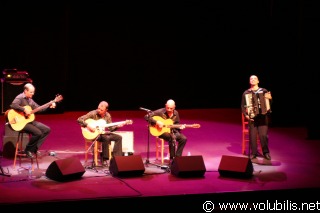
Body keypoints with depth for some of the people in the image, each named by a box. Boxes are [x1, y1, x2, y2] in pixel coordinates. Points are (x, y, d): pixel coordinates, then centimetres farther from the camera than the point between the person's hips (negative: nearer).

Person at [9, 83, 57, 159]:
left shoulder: (30, 99, 13)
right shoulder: (20, 98, -14)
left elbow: (38, 108, 17)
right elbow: (12, 105, -33)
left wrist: (49, 105, 6)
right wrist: (24, 109, -31)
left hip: (30, 120, 9)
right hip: (22, 122, -9)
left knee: (47, 130, 1)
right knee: (38, 133, -26)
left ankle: (34, 148, 5)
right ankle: (28, 150, -5)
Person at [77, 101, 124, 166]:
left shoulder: (108, 116, 3)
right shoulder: (93, 113, -13)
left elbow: (110, 128, 7)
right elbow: (79, 119, -17)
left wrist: (117, 126, -11)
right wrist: (88, 125, -27)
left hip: (103, 133, 6)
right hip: (94, 134, -6)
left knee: (119, 137, -9)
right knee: (106, 138, -34)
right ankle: (104, 159, -24)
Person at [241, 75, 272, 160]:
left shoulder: (264, 91, 10)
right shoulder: (246, 93, 9)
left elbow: (269, 104, 11)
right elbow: (243, 106, 8)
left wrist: (269, 98, -11)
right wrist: (246, 115, -5)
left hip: (263, 116, 0)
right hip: (252, 117, 0)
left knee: (263, 135, -10)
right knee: (252, 135, -7)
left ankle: (266, 152, 4)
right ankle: (253, 153, 5)